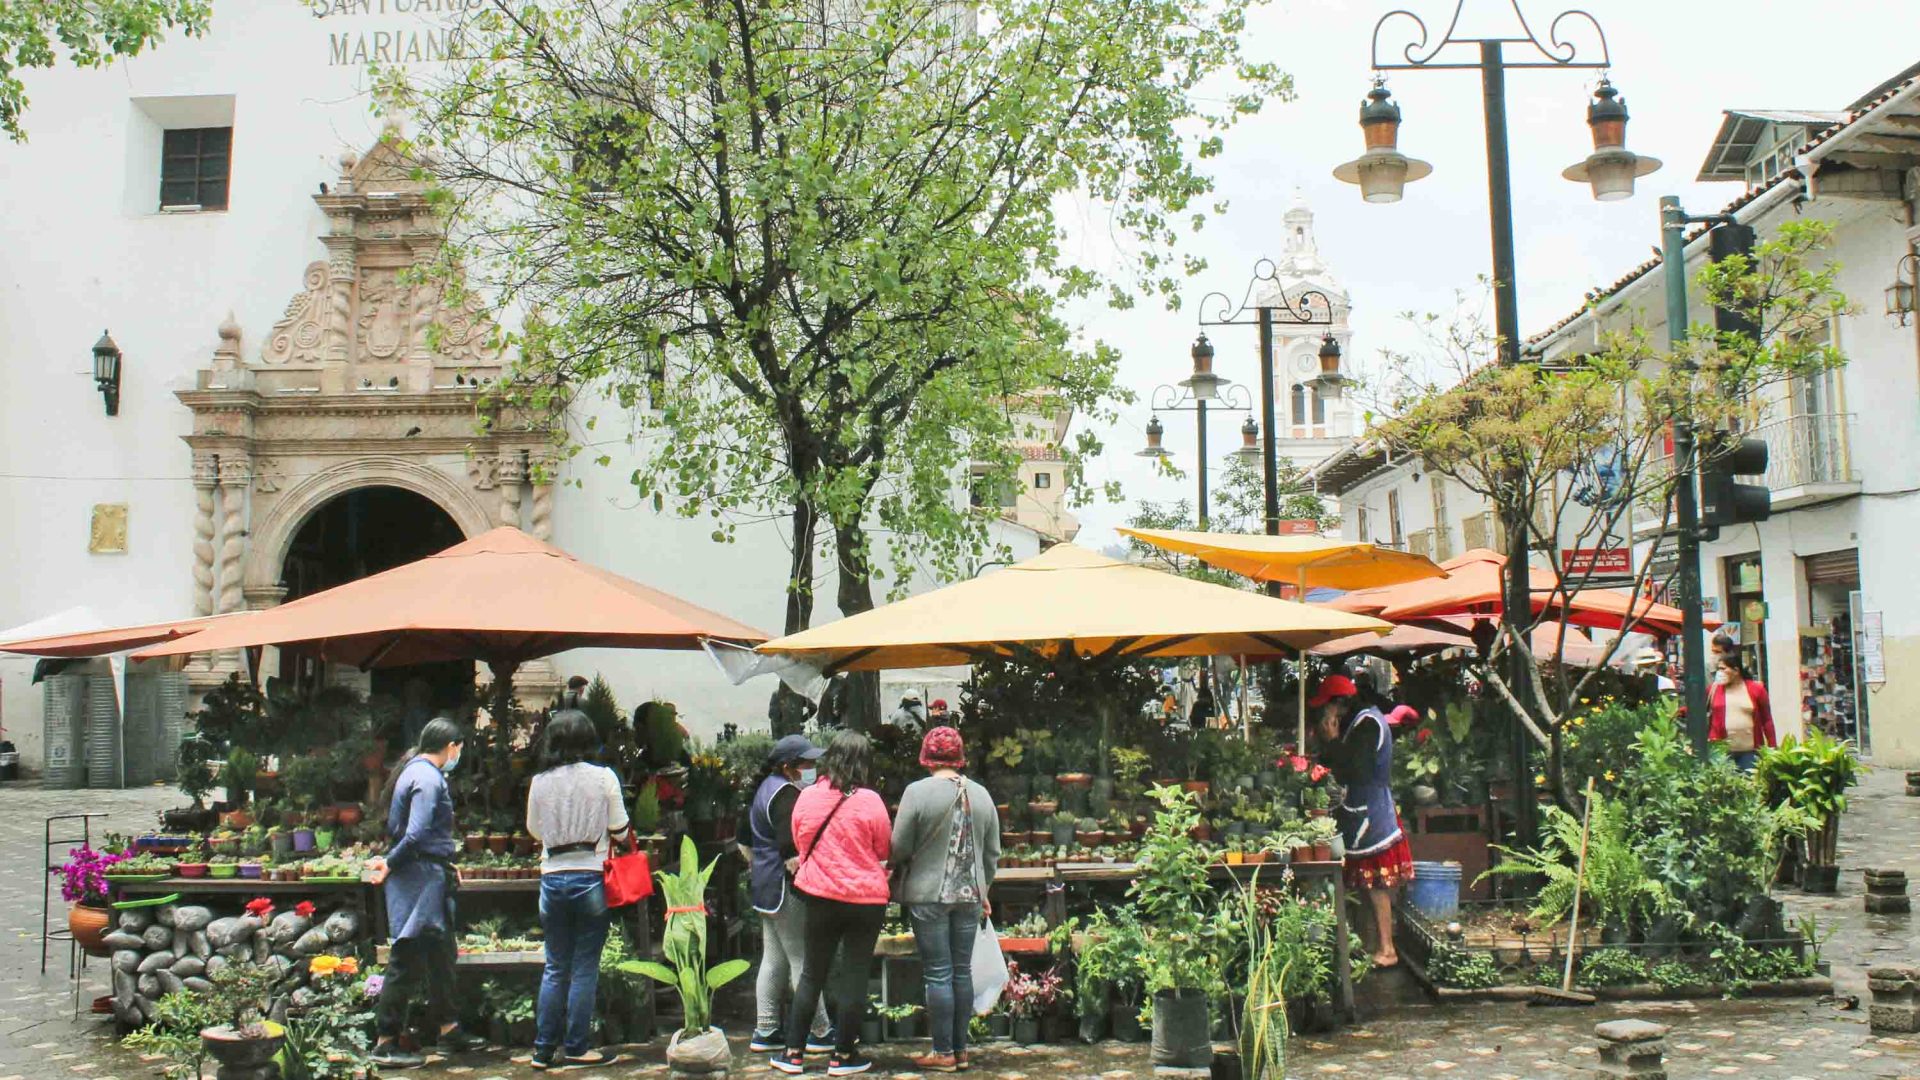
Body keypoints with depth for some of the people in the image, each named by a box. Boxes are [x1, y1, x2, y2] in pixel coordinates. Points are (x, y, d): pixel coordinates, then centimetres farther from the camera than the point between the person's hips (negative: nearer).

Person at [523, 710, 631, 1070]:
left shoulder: (540, 782, 0)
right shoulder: (604, 777, -7)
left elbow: (533, 829, 14)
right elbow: (620, 831, -1)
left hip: (552, 878, 3)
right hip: (591, 878, -3)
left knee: (555, 968, 12)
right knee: (585, 969, 5)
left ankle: (543, 1049, 16)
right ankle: (576, 1047, 9)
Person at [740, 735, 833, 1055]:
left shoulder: (766, 787, 14)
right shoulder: (786, 793, -18)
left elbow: (745, 838, 23)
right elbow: (791, 848, -25)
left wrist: (756, 868, 28)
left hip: (765, 885, 10)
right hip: (786, 888, -10)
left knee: (773, 959, 13)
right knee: (803, 961, -4)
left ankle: (765, 1032, 18)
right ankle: (819, 1032, 3)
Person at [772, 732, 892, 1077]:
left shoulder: (806, 797, -3)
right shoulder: (869, 801, -13)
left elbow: (800, 845, 10)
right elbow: (884, 850, -2)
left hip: (819, 897, 3)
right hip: (866, 897, -3)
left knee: (811, 975, 13)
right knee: (854, 975, 7)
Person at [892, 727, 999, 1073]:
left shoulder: (917, 791, -11)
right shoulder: (981, 795, 5)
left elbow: (899, 848, -10)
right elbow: (993, 853, 11)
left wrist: (908, 864, 12)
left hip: (929, 895, -4)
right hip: (970, 895, 5)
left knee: (938, 974, 1)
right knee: (962, 971, 12)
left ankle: (944, 1053, 6)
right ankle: (961, 1049, 18)